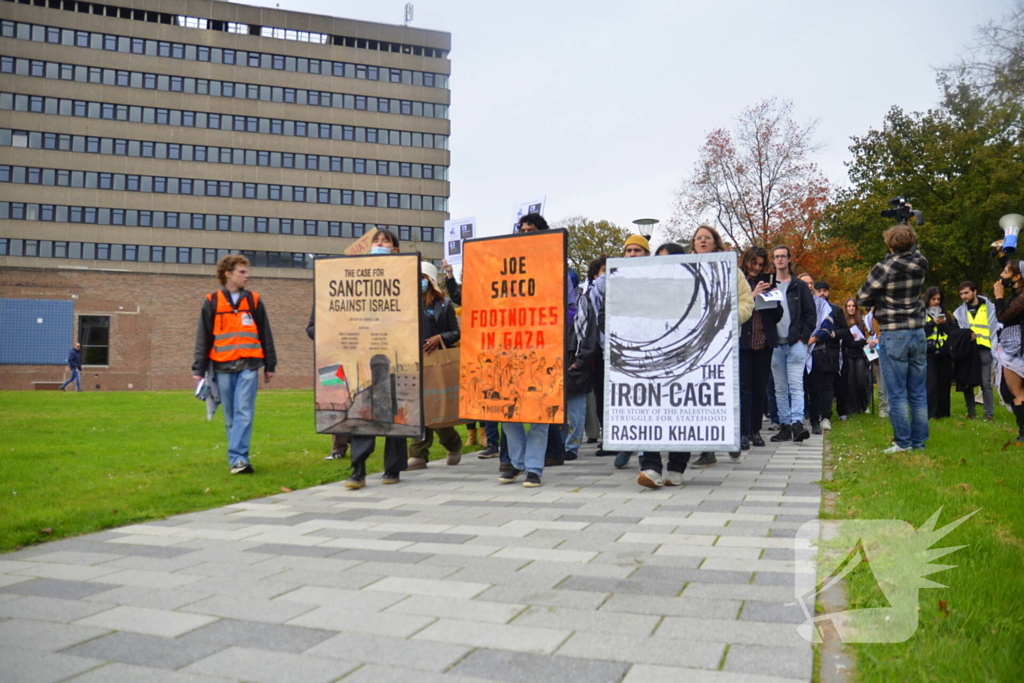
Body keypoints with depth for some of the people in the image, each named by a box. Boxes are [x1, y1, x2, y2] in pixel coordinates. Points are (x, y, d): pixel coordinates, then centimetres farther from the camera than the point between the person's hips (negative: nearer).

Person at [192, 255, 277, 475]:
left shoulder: (254, 301, 9)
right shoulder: (211, 302, 6)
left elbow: (265, 335, 12)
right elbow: (203, 338, 6)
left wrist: (270, 365, 10)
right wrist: (198, 369, 1)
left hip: (248, 366, 0)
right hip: (223, 367, 0)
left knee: (244, 413, -10)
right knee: (230, 417, 6)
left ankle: (238, 458, -13)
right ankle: (238, 459, 14)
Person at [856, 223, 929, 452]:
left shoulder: (884, 268, -13)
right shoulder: (921, 264, 2)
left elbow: (861, 298, -6)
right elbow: (914, 249, 27)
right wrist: (907, 229, 28)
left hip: (893, 335, -5)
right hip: (918, 332, 5)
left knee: (897, 393, -1)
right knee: (918, 392, 9)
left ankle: (903, 442, 0)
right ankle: (919, 441, 14)